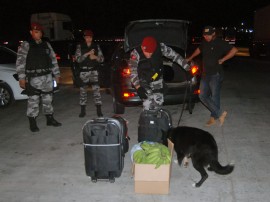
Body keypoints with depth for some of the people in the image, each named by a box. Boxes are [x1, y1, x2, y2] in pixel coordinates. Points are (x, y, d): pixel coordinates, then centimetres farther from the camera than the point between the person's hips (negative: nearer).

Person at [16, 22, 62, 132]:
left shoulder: (46, 45, 13)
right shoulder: (26, 45, -3)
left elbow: (53, 60, 17)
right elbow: (20, 62, -7)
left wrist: (56, 74, 12)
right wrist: (21, 77, -13)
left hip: (47, 77, 5)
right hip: (33, 78, -5)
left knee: (48, 99, 12)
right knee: (33, 101, -4)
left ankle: (50, 119, 24)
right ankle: (32, 123, 7)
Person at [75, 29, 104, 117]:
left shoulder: (96, 46, 8)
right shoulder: (80, 46, 3)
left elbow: (102, 58, 9)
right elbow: (78, 59, -6)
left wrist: (96, 57, -12)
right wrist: (87, 54, -16)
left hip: (94, 70, 0)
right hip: (84, 71, 0)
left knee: (96, 89, -8)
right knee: (83, 90, 4)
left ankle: (99, 110, -4)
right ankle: (82, 111, 15)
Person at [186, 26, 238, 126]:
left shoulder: (220, 43, -12)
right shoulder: (204, 43, 7)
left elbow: (234, 50, -18)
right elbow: (198, 50, 28)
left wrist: (222, 59, -17)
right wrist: (190, 58, 30)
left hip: (216, 75, -7)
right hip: (205, 74, 7)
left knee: (214, 97, 1)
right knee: (202, 96, 6)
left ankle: (214, 117, 17)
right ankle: (220, 113, 13)